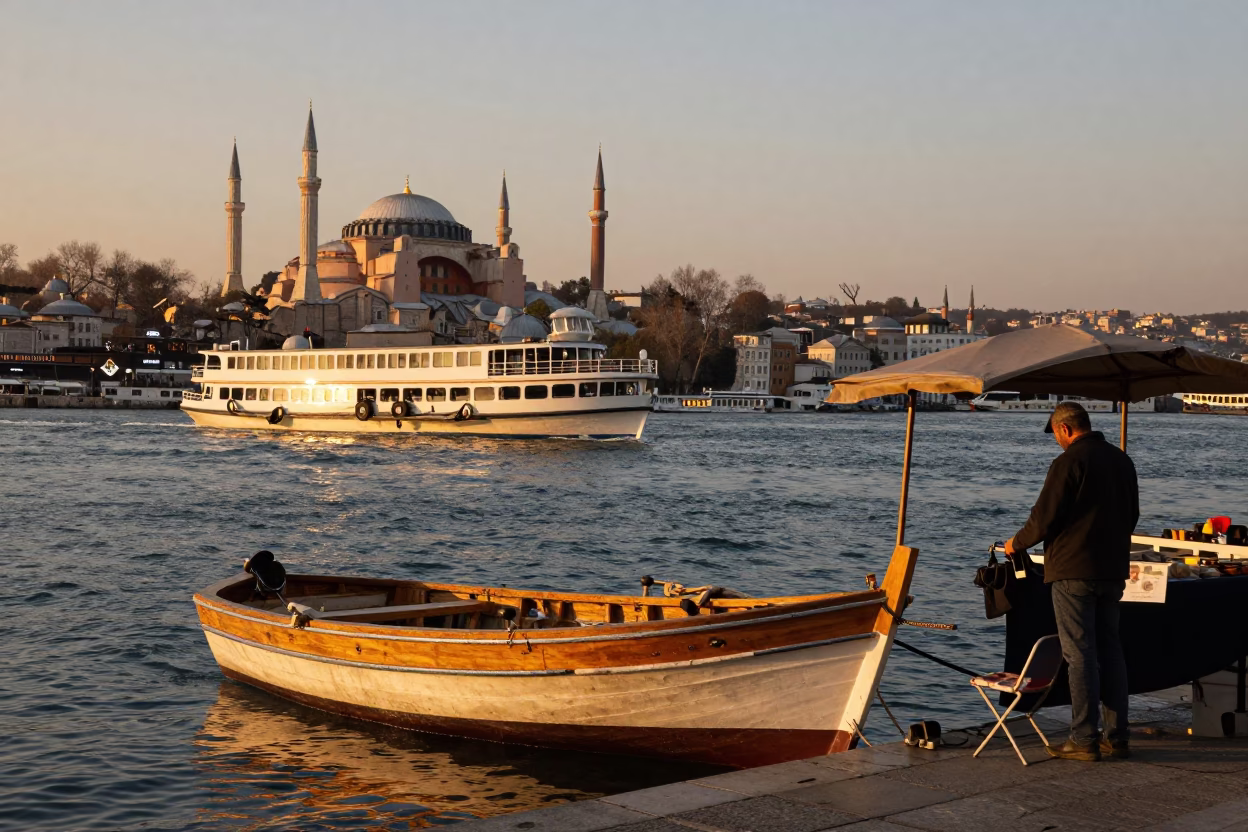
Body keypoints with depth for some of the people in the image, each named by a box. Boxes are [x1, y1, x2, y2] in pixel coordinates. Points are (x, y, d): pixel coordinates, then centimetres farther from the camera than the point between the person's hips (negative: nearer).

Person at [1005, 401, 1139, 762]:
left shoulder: (1069, 462, -13)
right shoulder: (1121, 460, 11)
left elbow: (1044, 518, -13)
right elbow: (1131, 514, 19)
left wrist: (1017, 543, 4)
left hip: (1074, 570, -7)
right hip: (1113, 570, 7)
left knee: (1080, 654, -4)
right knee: (1110, 650, 13)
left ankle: (1084, 740, -2)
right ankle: (1116, 737, 16)